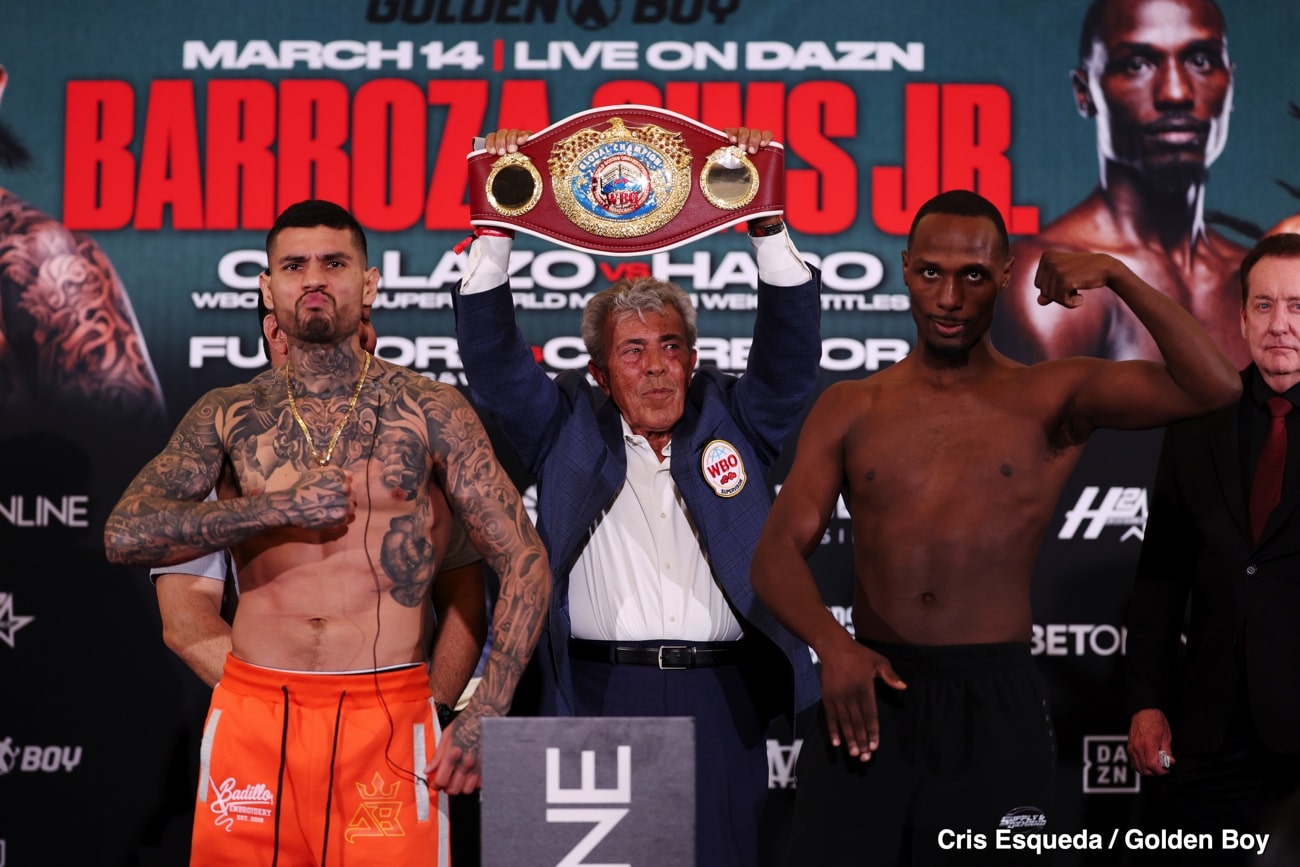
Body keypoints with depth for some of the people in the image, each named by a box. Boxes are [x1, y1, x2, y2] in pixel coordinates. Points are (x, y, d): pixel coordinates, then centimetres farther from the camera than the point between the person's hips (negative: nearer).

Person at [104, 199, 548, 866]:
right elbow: (124, 534, -4)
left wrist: (483, 719, -8)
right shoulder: (227, 416, 8)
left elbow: (524, 562, 2)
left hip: (388, 713, -1)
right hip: (254, 711, 2)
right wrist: (282, 508, -11)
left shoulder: (429, 411, 3)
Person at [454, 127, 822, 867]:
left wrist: (768, 226, -6)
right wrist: (495, 231, -4)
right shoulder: (566, 426, 11)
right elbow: (492, 356, 4)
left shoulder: (735, 419, 13)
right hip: (599, 692, -1)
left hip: (719, 697, 1)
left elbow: (793, 346, 4)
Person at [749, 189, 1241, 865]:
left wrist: (1117, 276, -14)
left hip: (995, 701, -1)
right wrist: (832, 644, -20)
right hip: (869, 690, 1)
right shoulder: (849, 409, 9)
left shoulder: (1052, 398, 5)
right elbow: (778, 551, -1)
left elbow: (1214, 387, -7)